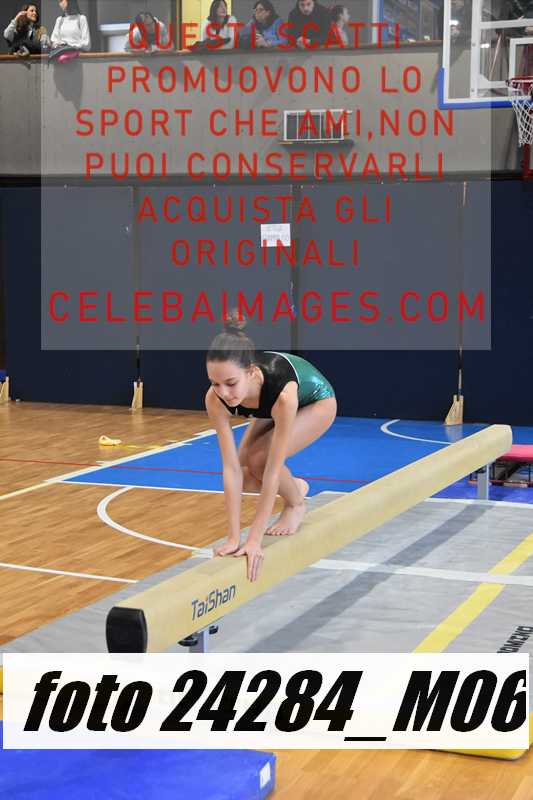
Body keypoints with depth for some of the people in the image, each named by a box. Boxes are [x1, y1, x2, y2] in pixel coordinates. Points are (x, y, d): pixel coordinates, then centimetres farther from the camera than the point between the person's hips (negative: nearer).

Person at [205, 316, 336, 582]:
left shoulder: (283, 393, -47)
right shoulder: (215, 399, -35)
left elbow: (273, 470, -42)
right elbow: (231, 468, -32)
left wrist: (254, 540, -42)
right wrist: (233, 538, -35)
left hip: (317, 402, -5)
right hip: (271, 408, 5)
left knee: (260, 460, -26)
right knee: (244, 476, -10)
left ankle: (295, 505, 5)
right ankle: (295, 487, 21)